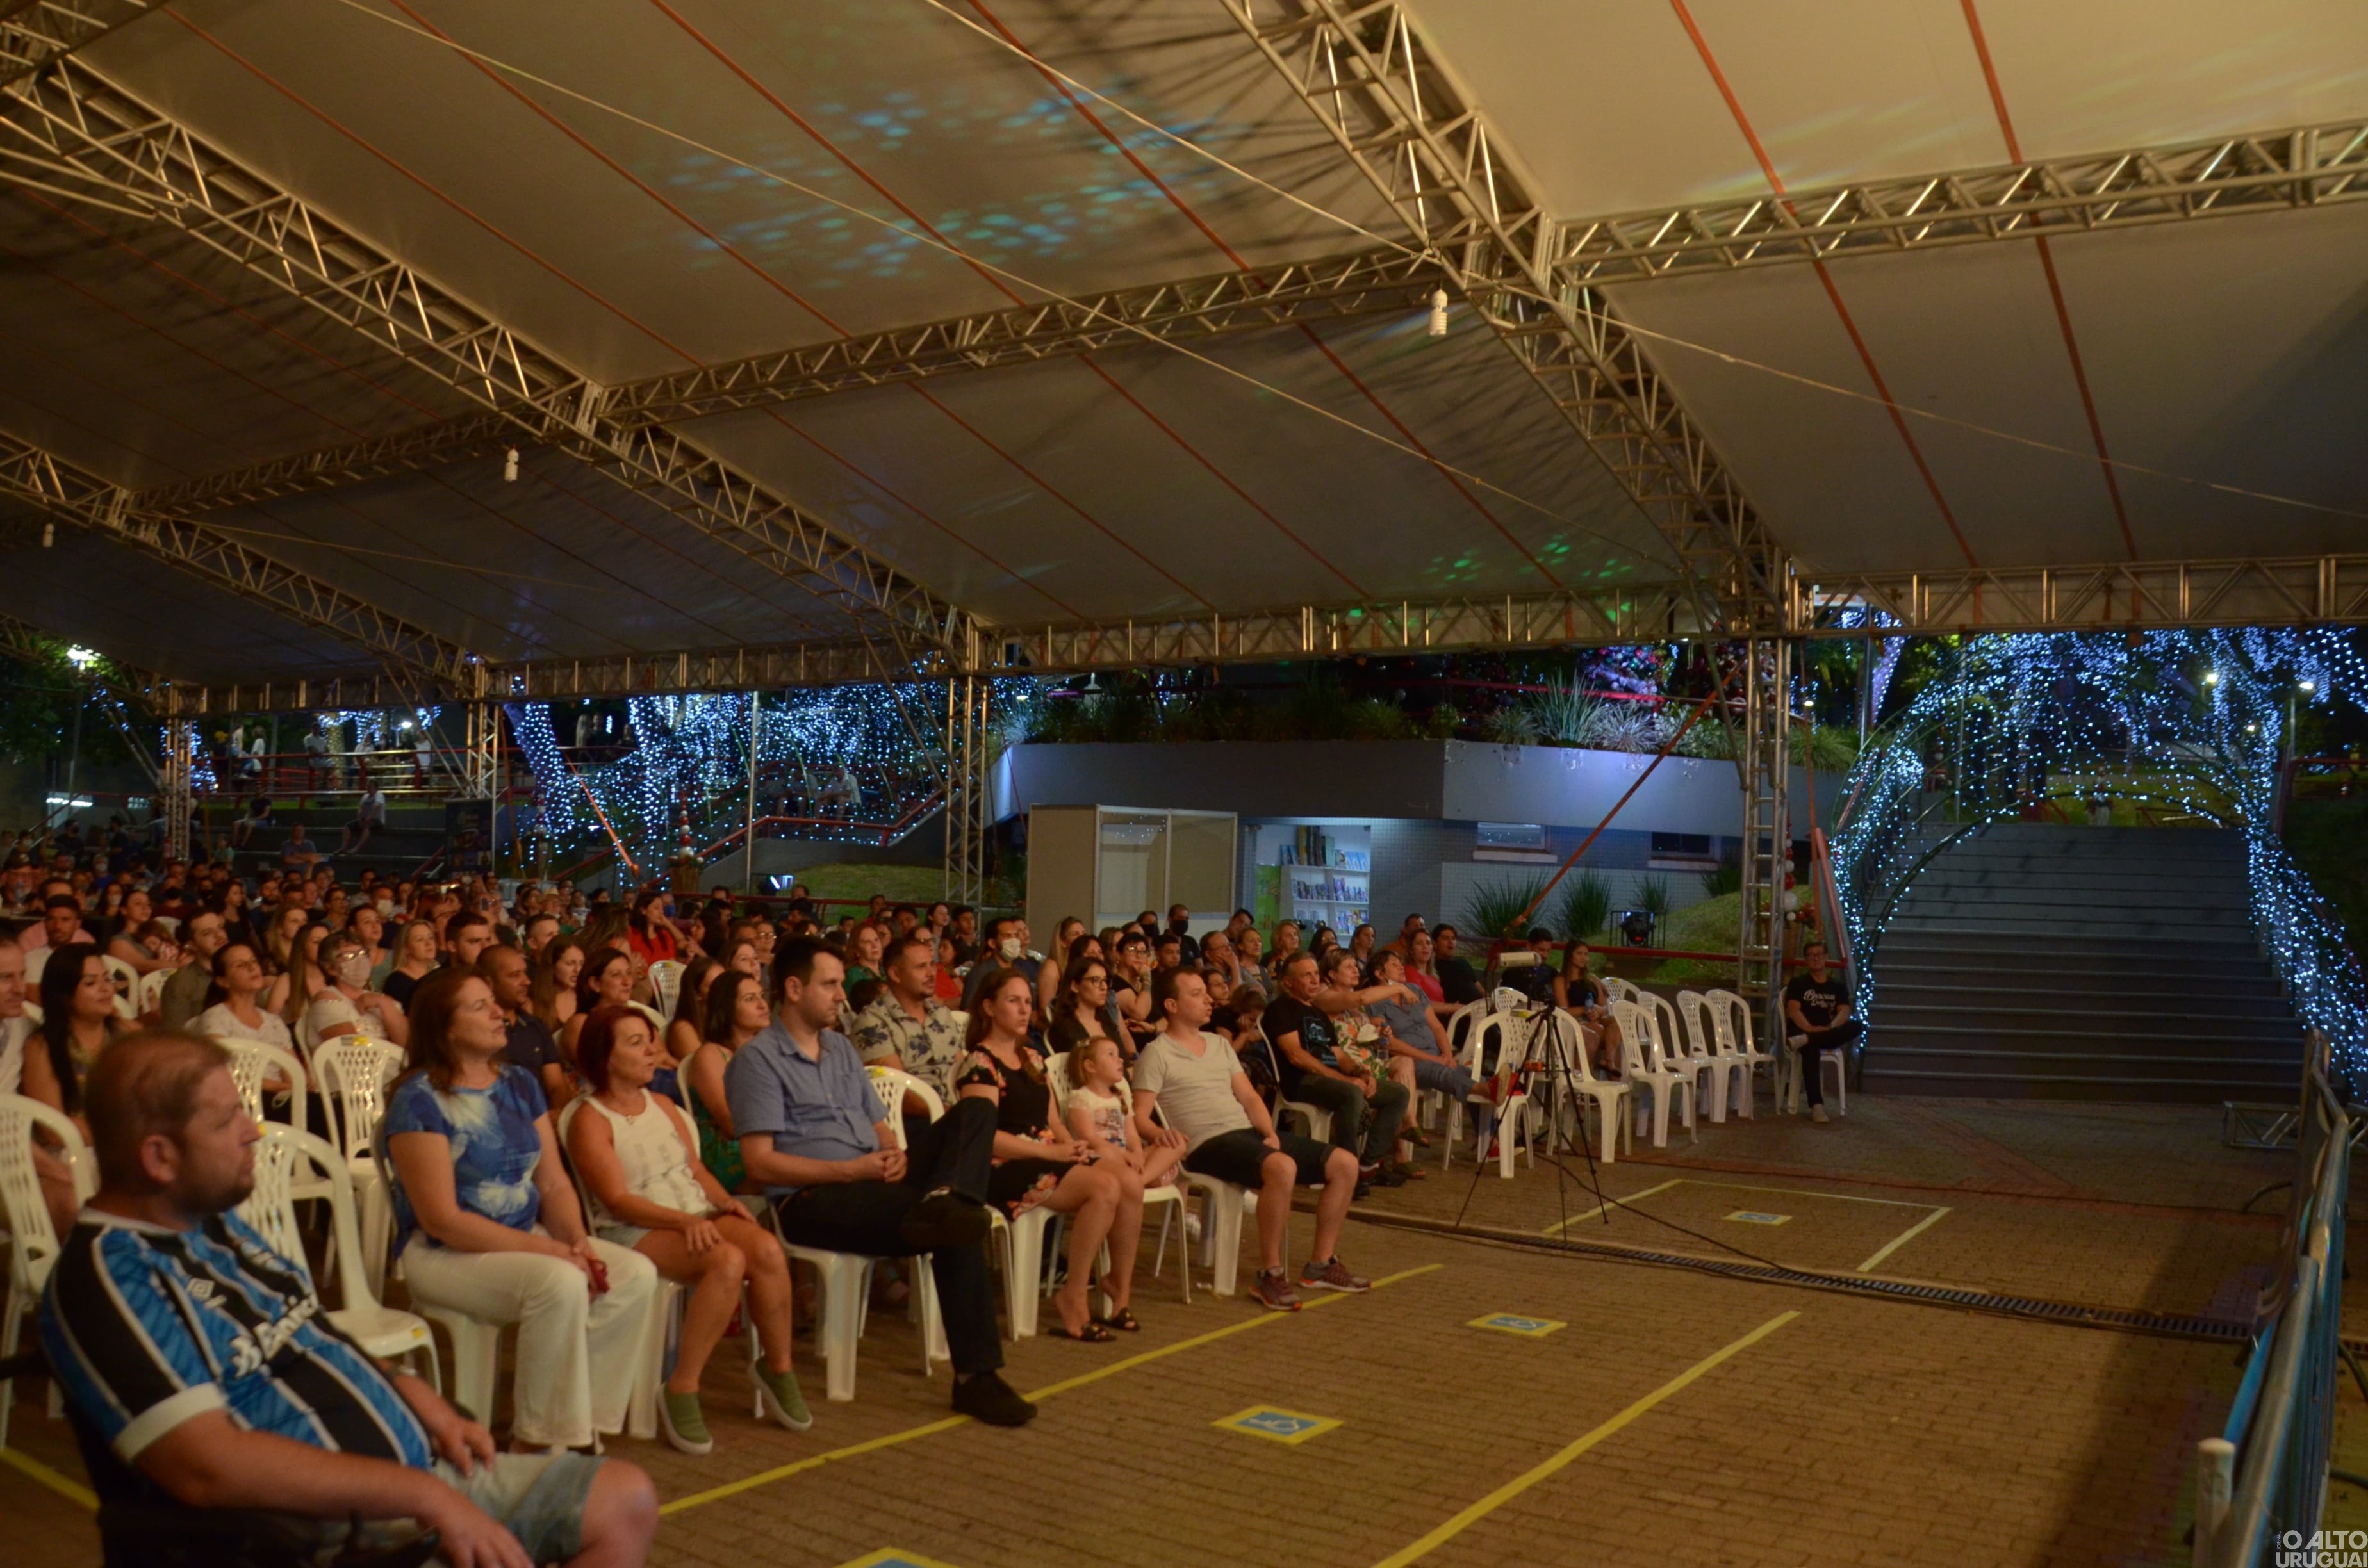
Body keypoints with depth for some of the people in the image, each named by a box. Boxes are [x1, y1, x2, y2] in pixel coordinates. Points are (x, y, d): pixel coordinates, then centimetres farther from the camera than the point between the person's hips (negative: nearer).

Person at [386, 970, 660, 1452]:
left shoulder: (521, 1085, 10)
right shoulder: (419, 1101, -12)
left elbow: (554, 1183, 9)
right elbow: (442, 1219, -17)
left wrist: (579, 1242, -11)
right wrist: (547, 1249, -21)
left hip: (526, 1237, 7)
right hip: (443, 1252, -7)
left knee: (637, 1275, -14)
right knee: (561, 1284, -33)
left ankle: (581, 1425, -5)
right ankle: (537, 1443, -16)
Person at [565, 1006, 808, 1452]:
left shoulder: (662, 1105, 19)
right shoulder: (590, 1120, -2)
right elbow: (618, 1200, -11)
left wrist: (725, 1201, -4)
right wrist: (684, 1221, -24)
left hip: (698, 1217, 6)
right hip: (633, 1232, -6)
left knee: (768, 1249, -25)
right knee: (729, 1260, -34)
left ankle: (778, 1369, -8)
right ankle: (682, 1390, -23)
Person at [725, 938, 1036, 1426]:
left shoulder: (842, 1048, 23)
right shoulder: (758, 1059, -2)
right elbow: (760, 1164, -11)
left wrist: (894, 1154, -4)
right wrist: (852, 1170, -18)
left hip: (873, 1183, 7)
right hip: (811, 1199, -7)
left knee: (975, 1112, -17)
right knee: (956, 1229, -30)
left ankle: (941, 1203, -42)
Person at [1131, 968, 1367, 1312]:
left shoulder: (1220, 1045, 22)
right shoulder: (1157, 1055, -1)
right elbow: (1139, 1117, -8)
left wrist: (1270, 1134, 0)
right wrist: (1159, 1133, -30)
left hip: (1249, 1131, 8)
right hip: (1208, 1143, -8)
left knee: (1345, 1164, -1)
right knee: (1282, 1167, -37)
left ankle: (1321, 1264, 9)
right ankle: (1270, 1275, -24)